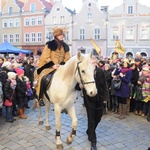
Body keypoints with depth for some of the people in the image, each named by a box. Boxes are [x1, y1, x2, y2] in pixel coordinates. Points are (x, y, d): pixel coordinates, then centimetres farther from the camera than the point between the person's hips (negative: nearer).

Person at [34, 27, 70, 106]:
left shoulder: (65, 46, 9)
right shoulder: (50, 45, -5)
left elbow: (67, 58, 10)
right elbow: (46, 57, -9)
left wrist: (62, 65, -8)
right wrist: (53, 65, -19)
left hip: (61, 67, 5)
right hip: (49, 67, -4)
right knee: (42, 78, -26)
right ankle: (40, 97, -13)